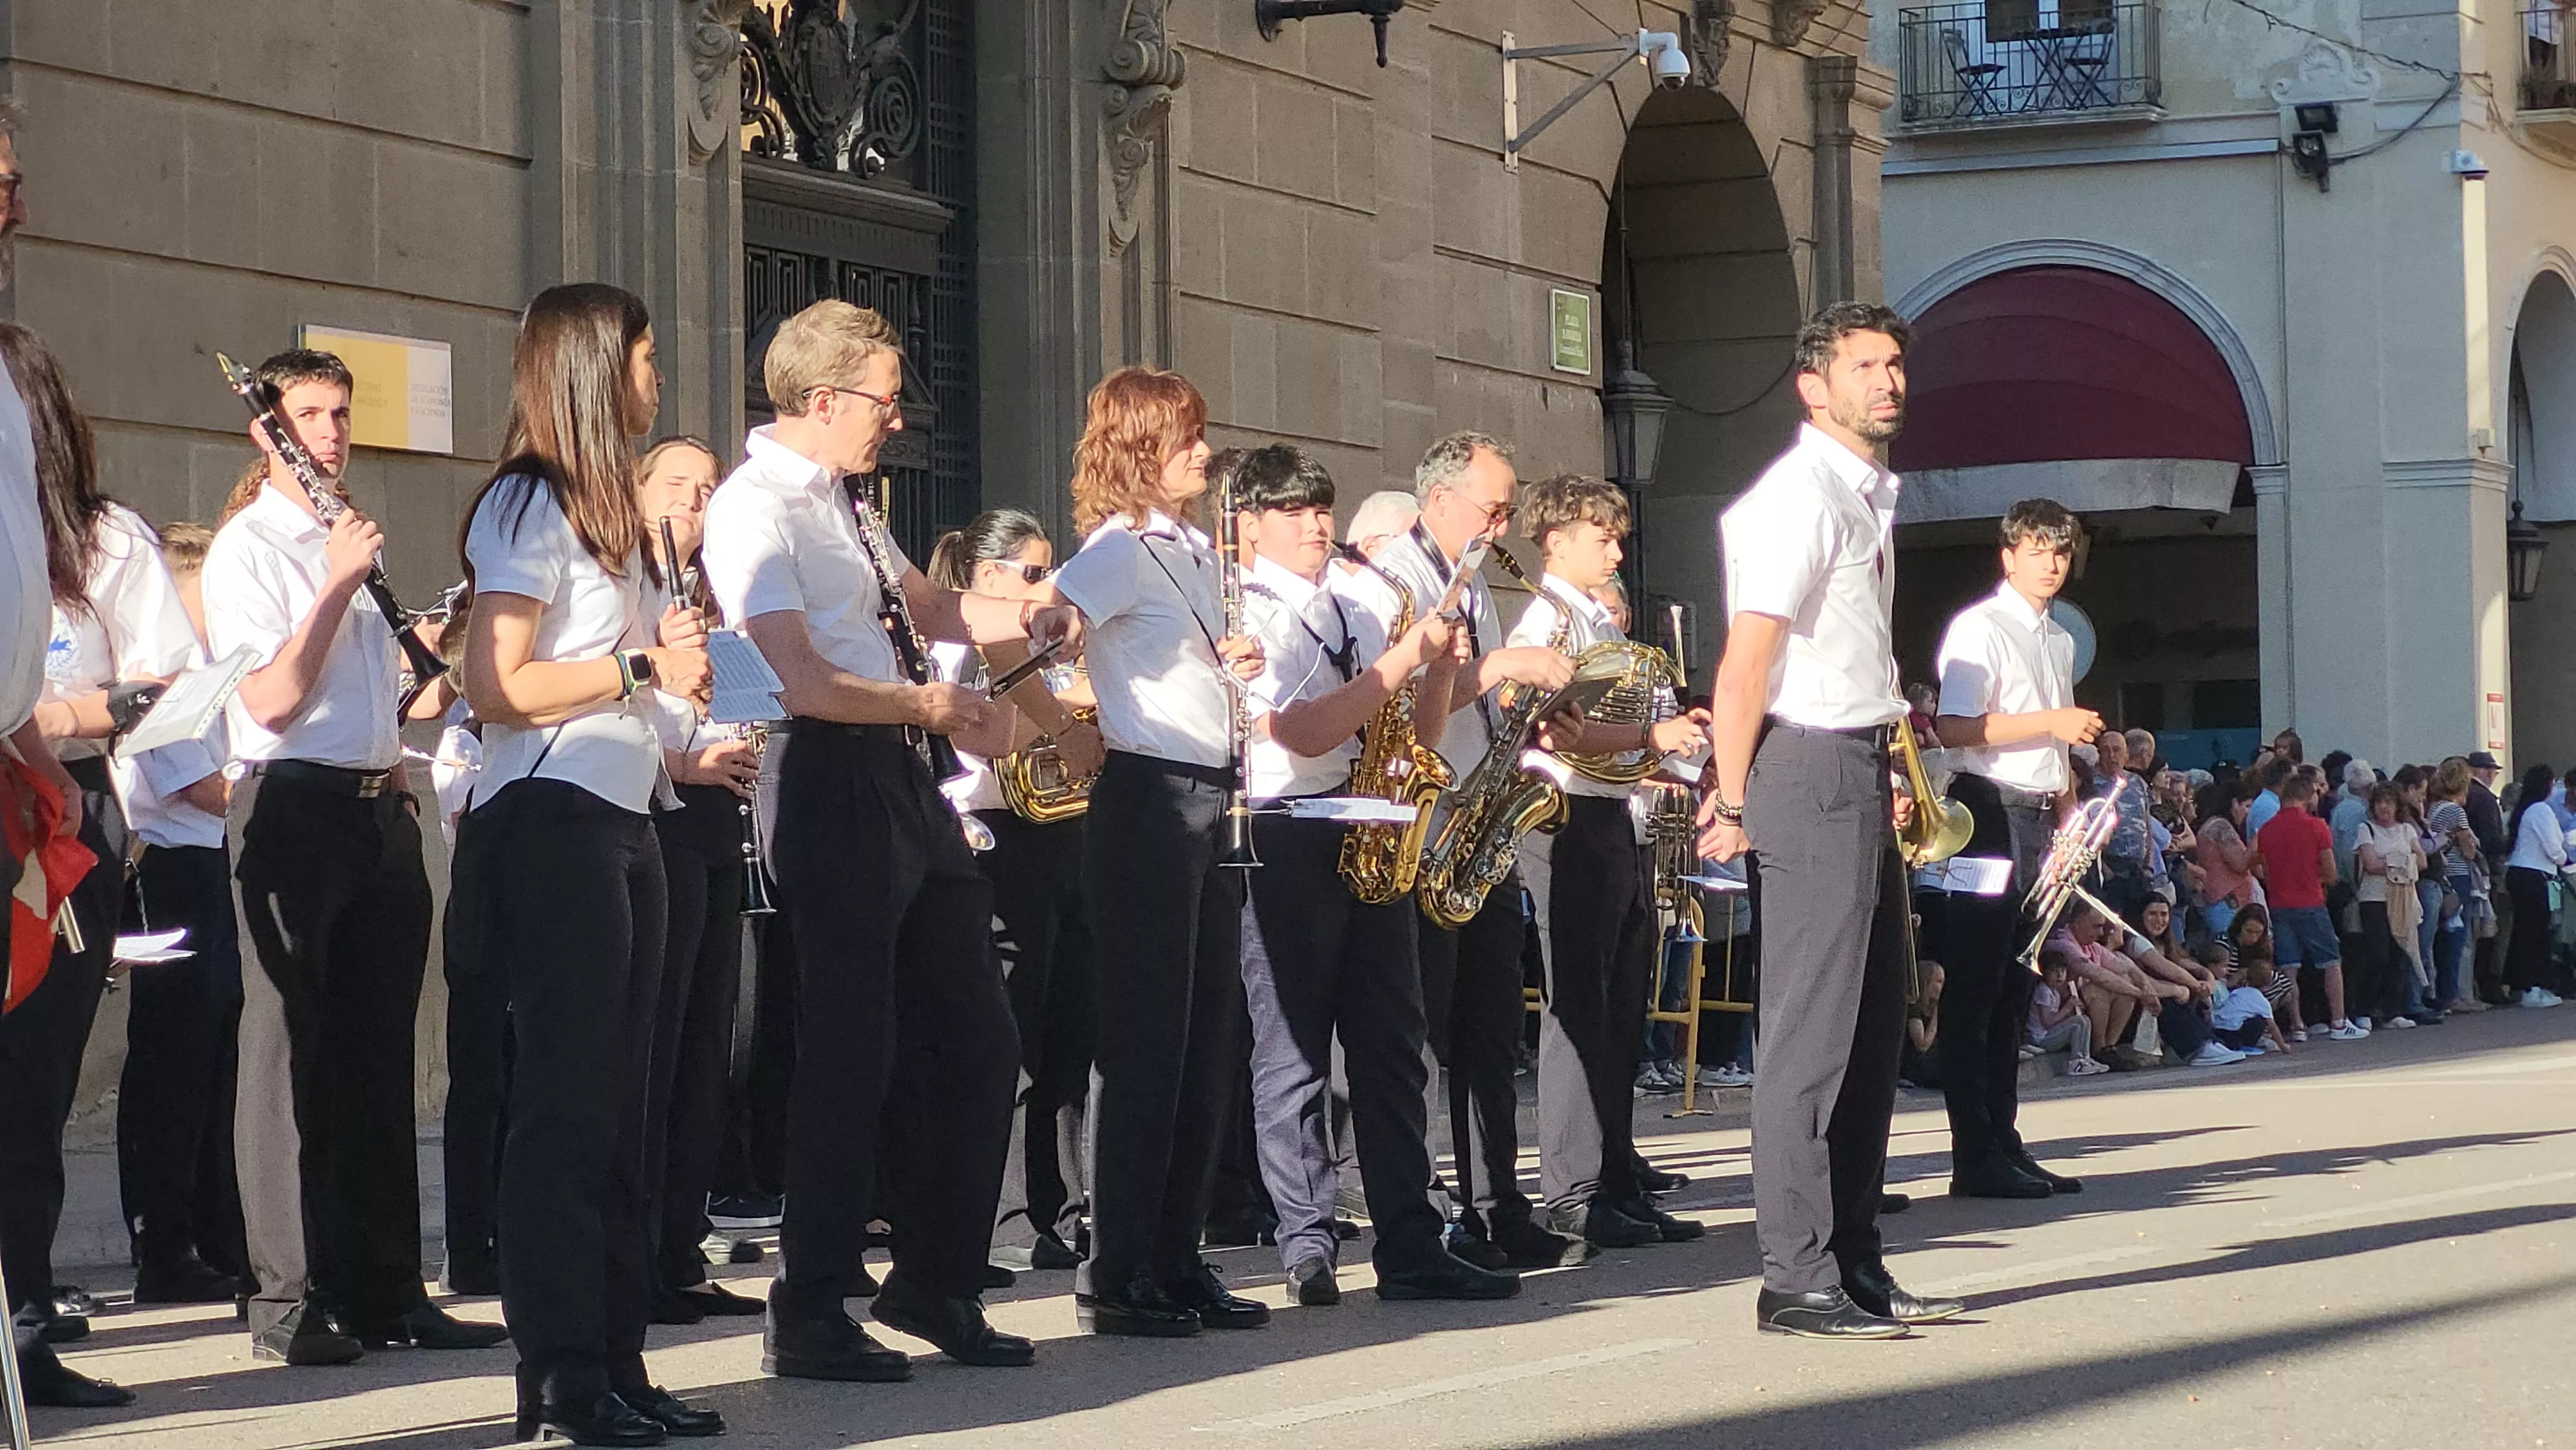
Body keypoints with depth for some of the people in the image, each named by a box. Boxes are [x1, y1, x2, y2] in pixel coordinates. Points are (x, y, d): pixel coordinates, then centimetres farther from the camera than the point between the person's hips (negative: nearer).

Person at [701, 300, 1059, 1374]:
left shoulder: (835, 505, 17)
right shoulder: (754, 510, -13)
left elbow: (930, 608, 31)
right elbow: (802, 682, -20)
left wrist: (1018, 618, 16)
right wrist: (927, 704, -10)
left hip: (902, 779, 9)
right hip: (831, 787, -9)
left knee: (975, 1041, 12)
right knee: (853, 1050, -4)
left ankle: (936, 1284, 25)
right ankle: (808, 1318, 6)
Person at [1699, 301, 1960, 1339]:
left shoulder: (1870, 497, 18)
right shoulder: (1800, 495, -13)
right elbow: (1746, 662, -18)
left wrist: (1886, 776, 19)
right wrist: (1735, 803, -18)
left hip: (1862, 772, 10)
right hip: (1811, 771, -10)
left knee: (1872, 1024, 12)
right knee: (1814, 1029, -8)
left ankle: (1855, 1265, 19)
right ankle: (1796, 1281, -5)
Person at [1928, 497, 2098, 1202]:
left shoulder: (2061, 641, 20)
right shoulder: (1980, 628, -8)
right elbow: (1954, 728, -18)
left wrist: (2069, 813, 14)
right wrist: (2049, 721, -21)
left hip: (2040, 820, 9)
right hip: (1991, 808, -9)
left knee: (2012, 987, 12)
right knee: (1976, 986, -7)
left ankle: (2005, 1145, 16)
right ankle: (1976, 1157, -7)